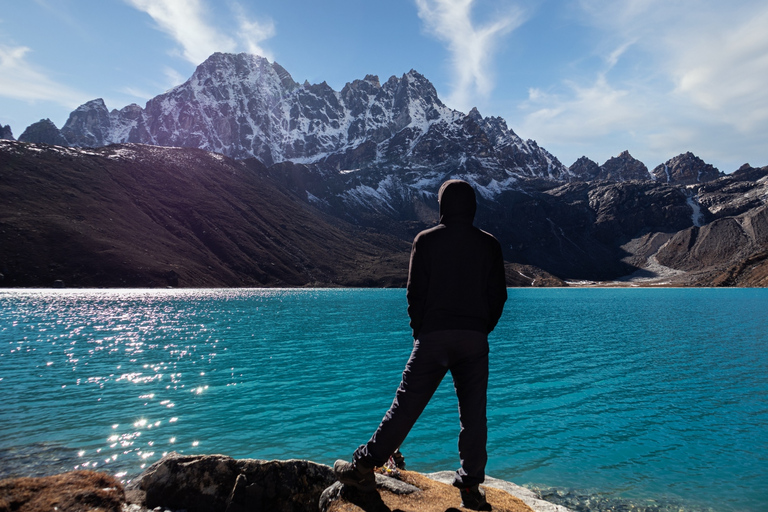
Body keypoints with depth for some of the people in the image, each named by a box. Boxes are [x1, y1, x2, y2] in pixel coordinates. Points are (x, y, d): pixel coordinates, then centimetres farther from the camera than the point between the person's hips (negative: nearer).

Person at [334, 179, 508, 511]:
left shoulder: (426, 240, 0)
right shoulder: (489, 245, 6)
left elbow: (415, 292, -2)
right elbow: (498, 296, 6)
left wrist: (420, 330, 9)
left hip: (433, 335, -2)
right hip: (475, 340, 2)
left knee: (406, 405, 2)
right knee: (473, 414, 9)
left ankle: (364, 467, 8)